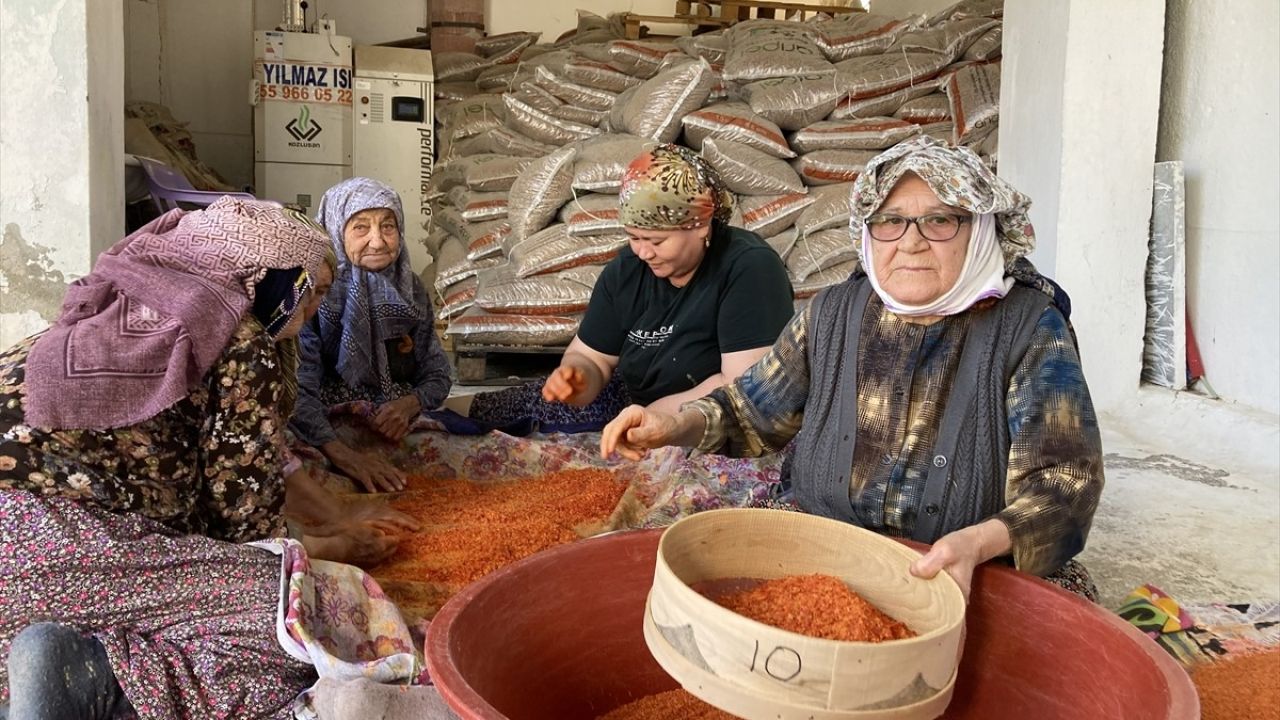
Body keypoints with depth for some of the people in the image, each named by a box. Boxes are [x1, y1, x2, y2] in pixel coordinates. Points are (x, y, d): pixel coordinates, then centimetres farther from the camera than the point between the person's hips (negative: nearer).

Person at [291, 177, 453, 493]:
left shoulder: (410, 289, 6)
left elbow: (437, 375, 10)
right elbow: (297, 390, -19)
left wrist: (410, 404, -13)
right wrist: (342, 453, -34)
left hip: (400, 430, 4)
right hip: (329, 431, -4)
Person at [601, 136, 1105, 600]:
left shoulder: (1029, 328, -8)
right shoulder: (833, 314, 4)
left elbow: (1065, 483, -15)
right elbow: (753, 410, 16)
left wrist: (981, 542, -34)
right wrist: (676, 425, -4)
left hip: (977, 579, -1)